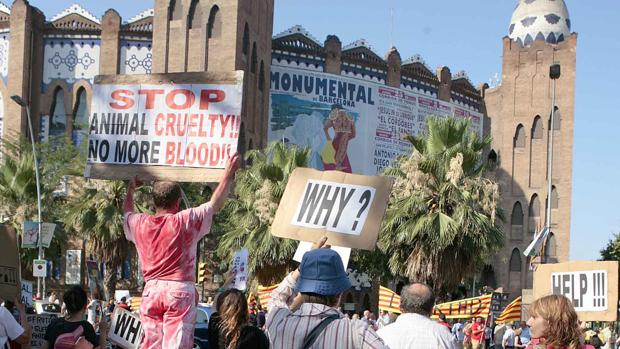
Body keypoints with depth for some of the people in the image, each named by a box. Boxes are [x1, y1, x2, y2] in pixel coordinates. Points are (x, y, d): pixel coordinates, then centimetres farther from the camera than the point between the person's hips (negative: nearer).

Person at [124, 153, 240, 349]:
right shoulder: (185, 221, -5)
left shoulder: (140, 224, 7)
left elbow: (127, 213, 31)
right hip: (179, 290, -4)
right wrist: (228, 175, 14)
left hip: (151, 290, 5)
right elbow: (215, 204, 3)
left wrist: (131, 189, 48)